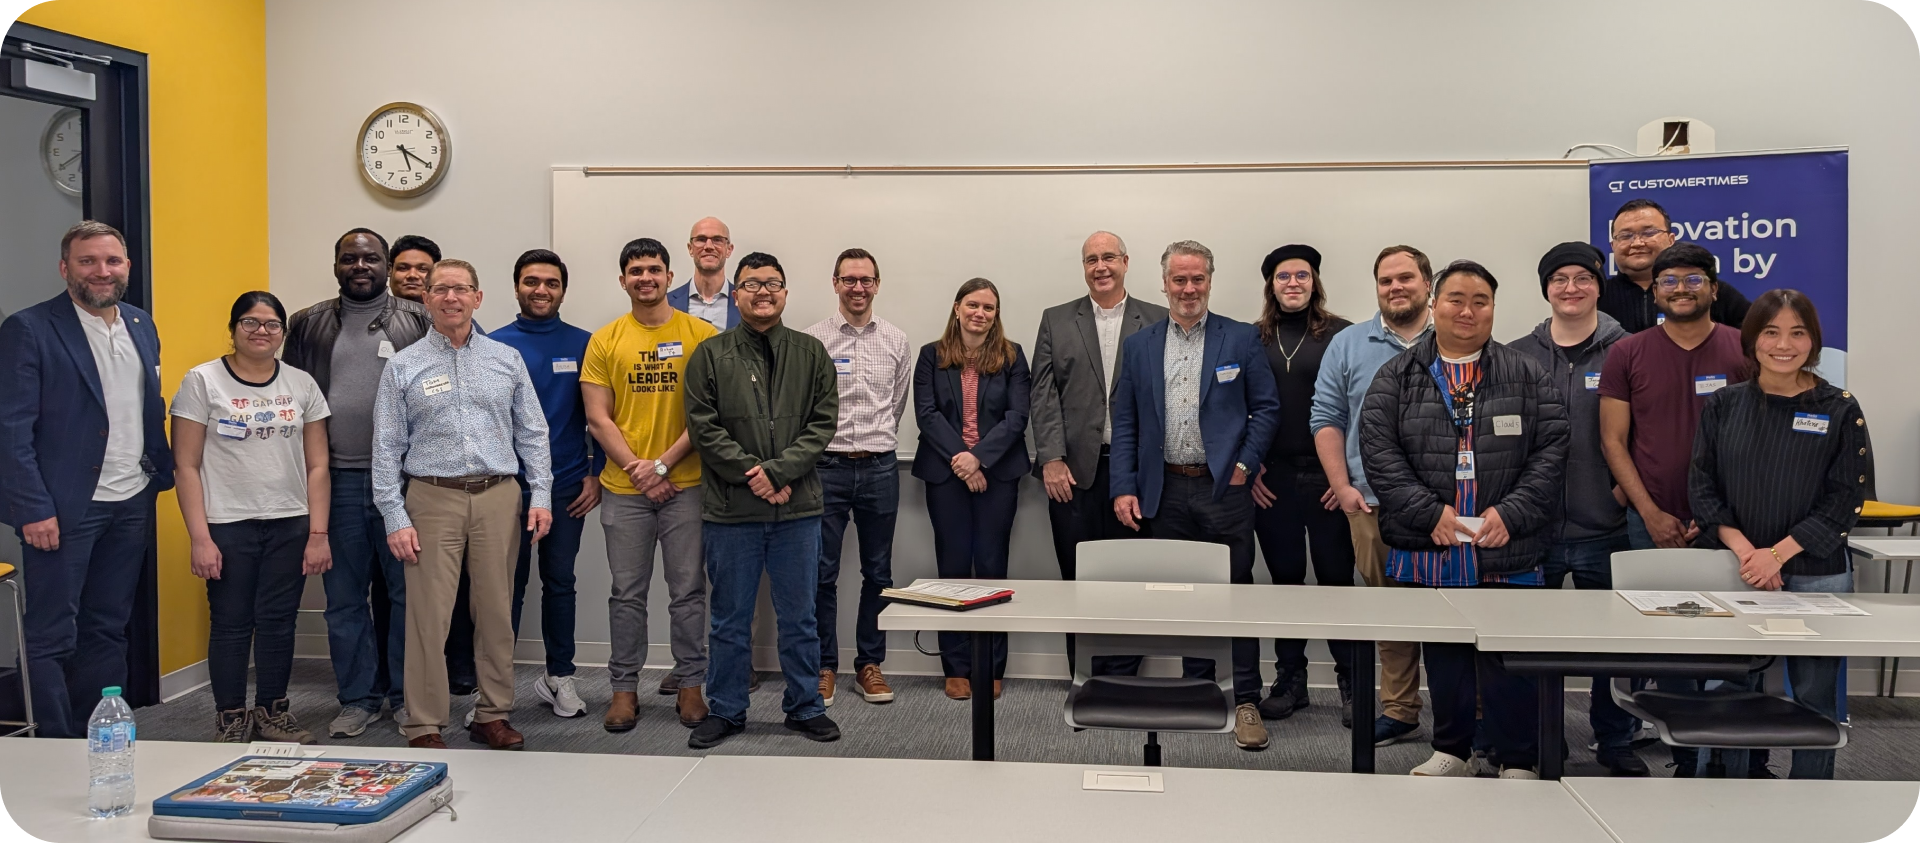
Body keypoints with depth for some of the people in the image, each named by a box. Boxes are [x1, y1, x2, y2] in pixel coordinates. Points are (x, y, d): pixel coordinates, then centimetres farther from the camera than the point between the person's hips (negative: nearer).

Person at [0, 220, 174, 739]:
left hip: (132, 504, 6)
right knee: (52, 637, 1)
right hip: (64, 508, -6)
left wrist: (162, 474, 10)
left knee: (109, 628, 13)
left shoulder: (142, 326, 11)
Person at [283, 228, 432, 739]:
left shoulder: (418, 322, 5)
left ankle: (406, 695, 15)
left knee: (408, 590, 3)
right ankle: (358, 698, 18)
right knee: (345, 597, 7)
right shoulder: (308, 326, 10)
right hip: (337, 480, 2)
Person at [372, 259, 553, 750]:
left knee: (497, 611, 7)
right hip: (433, 498, -2)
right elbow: (387, 449, 2)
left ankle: (493, 715, 19)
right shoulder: (404, 367, 5)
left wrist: (541, 495, 0)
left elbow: (532, 433, 10)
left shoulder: (507, 360, 10)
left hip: (498, 496, 2)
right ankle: (424, 726, 8)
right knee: (429, 616, -2)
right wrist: (395, 519, -5)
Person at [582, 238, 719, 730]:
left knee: (688, 590, 6)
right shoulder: (605, 340, 4)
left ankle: (689, 681, 18)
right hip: (624, 488, 1)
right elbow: (598, 417, 2)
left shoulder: (701, 335, 0)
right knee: (627, 592, 8)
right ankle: (624, 686, 18)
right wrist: (636, 469, -9)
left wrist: (664, 463, -11)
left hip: (686, 484, -1)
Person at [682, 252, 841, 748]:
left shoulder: (810, 354, 7)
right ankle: (726, 711, 22)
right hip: (730, 510, -1)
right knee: (731, 620, 9)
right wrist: (752, 475, -13)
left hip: (797, 508, 1)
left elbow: (823, 423, 0)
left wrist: (779, 471, -13)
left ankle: (806, 708, 23)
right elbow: (703, 427, -4)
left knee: (798, 617, 10)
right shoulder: (711, 356, 2)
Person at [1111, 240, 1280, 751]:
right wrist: (1124, 489, 0)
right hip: (1165, 491, 2)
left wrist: (1245, 465, -6)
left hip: (1224, 488, -2)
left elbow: (1266, 407, 4)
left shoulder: (1241, 340, 2)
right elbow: (1124, 423, 7)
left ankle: (1246, 701, 9)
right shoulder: (1138, 346, 8)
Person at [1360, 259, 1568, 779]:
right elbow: (1377, 450, -4)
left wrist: (1511, 512, -11)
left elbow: (1551, 448, 1)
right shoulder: (1398, 377, 6)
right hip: (1428, 550, 1)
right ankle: (1451, 751, 28)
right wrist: (1429, 511, -12)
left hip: (1506, 552, -1)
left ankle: (1517, 763, 16)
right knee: (1443, 656, 13)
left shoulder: (1525, 376, 8)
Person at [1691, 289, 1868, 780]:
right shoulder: (1723, 406, 5)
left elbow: (1845, 498, -5)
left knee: (1814, 694, 4)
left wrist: (1777, 554, -14)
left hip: (1815, 575, -1)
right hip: (1736, 572, 1)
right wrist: (1743, 550, -13)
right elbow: (1702, 485, 1)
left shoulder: (1840, 409, 0)